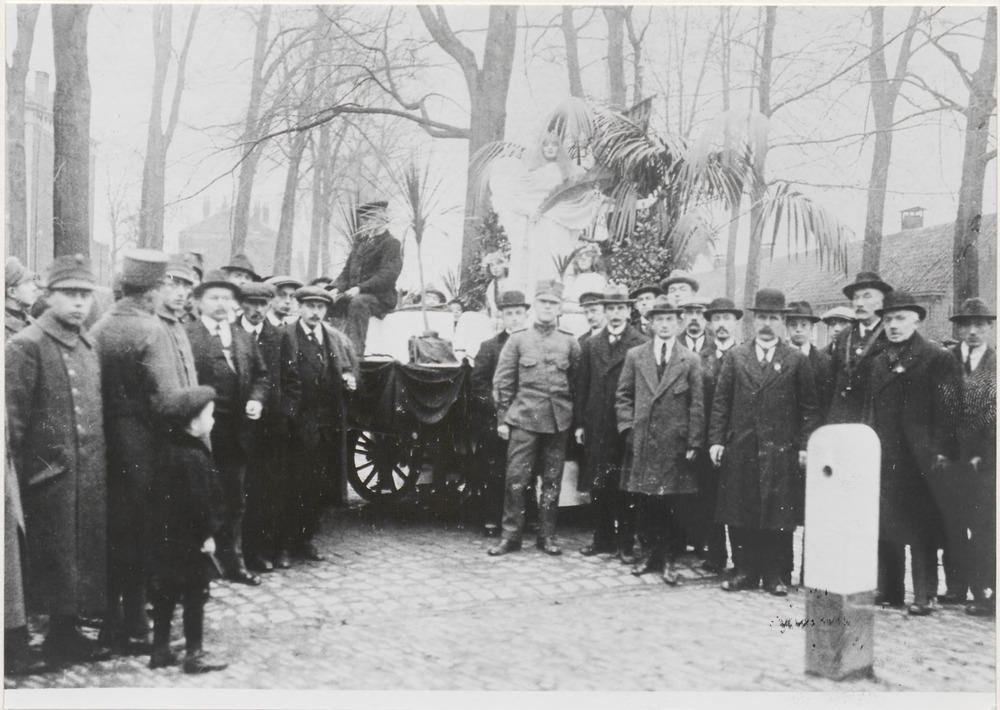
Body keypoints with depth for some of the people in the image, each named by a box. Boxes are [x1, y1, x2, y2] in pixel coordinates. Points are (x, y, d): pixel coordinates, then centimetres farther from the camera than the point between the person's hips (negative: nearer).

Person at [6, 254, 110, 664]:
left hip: (91, 479, 8)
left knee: (85, 562, 15)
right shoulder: (27, 345, -11)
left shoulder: (87, 345, 12)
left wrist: (102, 468, 14)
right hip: (52, 480, -7)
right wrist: (23, 482, -13)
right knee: (56, 564, 4)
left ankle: (68, 633, 29)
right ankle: (60, 637, 18)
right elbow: (13, 421, -13)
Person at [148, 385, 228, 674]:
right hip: (191, 541, -9)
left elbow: (160, 494, 12)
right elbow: (200, 501, -22)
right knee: (195, 597, 3)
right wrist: (208, 534, -12)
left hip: (165, 537, 9)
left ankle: (160, 650, 24)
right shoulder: (195, 457, -21)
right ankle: (194, 655, 11)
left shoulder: (170, 449, 6)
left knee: (165, 595, 15)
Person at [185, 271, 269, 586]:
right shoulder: (187, 336, -9)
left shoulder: (245, 338, 12)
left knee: (235, 500, 16)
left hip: (238, 432, 6)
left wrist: (257, 399, -1)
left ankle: (233, 561, 29)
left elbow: (261, 374, 16)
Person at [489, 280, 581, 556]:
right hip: (524, 418, -1)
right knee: (516, 478, -4)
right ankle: (511, 535, 7)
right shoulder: (518, 340, 5)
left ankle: (547, 535, 18)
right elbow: (503, 382, 5)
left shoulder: (570, 343, 7)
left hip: (558, 421, 1)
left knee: (552, 481, 7)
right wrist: (502, 419, 0)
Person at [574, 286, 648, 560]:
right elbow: (581, 386, 9)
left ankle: (626, 541, 13)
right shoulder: (590, 344, 10)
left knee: (625, 486, 2)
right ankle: (603, 538, 20)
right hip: (596, 426, 4)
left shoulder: (641, 344, -2)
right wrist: (579, 423, 4)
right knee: (598, 486, 9)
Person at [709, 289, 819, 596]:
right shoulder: (735, 357, 9)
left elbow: (808, 408, 4)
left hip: (780, 452, -2)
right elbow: (720, 402, 7)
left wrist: (804, 446, -3)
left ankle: (776, 575, 14)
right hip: (740, 449, 2)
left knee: (779, 516, 2)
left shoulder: (797, 360, 5)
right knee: (740, 516, 6)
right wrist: (716, 440, 0)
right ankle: (745, 571, 18)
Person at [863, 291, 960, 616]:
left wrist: (939, 452, -15)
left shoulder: (937, 358, -3)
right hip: (883, 456, 5)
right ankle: (889, 590, 18)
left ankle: (924, 595, 10)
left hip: (920, 458, -5)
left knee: (921, 528, 1)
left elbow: (947, 407, -9)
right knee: (886, 526, 8)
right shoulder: (878, 361, 15)